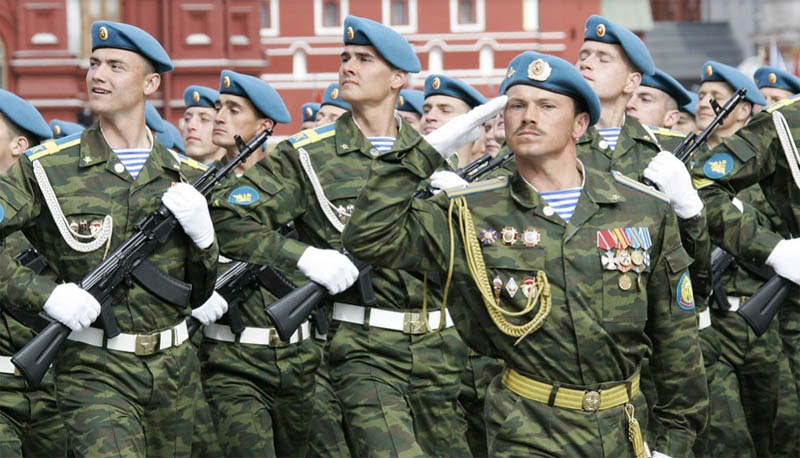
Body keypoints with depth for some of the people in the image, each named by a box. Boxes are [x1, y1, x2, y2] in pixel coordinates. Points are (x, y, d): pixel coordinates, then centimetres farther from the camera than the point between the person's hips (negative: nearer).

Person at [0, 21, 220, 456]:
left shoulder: (186, 177, 9)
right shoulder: (45, 168, -3)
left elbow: (199, 295, 12)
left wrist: (202, 232, -7)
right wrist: (46, 294, -20)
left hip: (174, 368, 4)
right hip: (95, 374, -4)